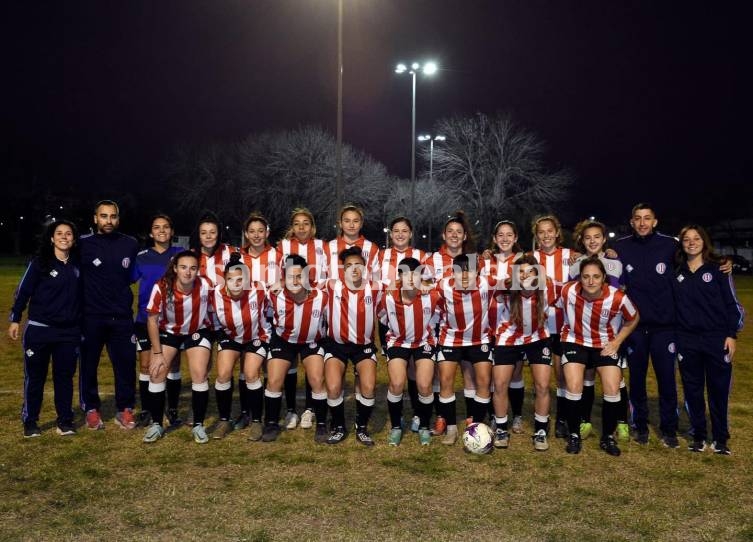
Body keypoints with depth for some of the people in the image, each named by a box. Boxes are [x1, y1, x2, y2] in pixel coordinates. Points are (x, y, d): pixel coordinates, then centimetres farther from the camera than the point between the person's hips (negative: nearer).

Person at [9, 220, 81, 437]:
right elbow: (23, 291, -3)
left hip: (70, 332, 3)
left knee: (65, 376, 7)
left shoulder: (77, 264, 5)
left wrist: (81, 325, 10)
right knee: (35, 377, 6)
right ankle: (30, 421, 18)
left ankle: (65, 421, 16)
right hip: (39, 330, -3)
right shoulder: (39, 263, -5)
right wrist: (15, 319, -6)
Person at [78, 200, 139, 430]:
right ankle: (91, 410, 23)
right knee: (89, 364, 8)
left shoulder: (131, 245, 3)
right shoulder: (83, 244, -5)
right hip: (91, 316, -1)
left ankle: (125, 409, 17)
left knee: (126, 364, 4)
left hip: (122, 317, 2)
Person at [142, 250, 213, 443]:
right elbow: (152, 320, -15)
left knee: (200, 375, -13)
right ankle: (156, 425, 10)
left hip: (198, 332, 0)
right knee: (157, 373, -8)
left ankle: (198, 426, 3)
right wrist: (157, 353, -13)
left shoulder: (206, 285, -27)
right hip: (168, 331, 1)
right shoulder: (161, 287, -27)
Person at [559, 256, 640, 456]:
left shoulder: (618, 298, -24)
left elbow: (633, 319, -2)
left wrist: (616, 342, -6)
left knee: (612, 390, -9)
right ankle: (574, 435, 7)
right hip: (575, 341, 0)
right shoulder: (568, 291, -23)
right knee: (574, 387, -14)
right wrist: (562, 333, 1)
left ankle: (608, 437, 14)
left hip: (605, 345, 1)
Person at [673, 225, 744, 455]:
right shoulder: (677, 272, 7)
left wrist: (732, 334, -6)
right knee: (692, 389, 8)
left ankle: (720, 439, 16)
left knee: (719, 389, 4)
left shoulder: (718, 268, 0)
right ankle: (698, 436, 20)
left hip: (717, 338, -2)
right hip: (687, 340, 2)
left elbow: (731, 302, -1)